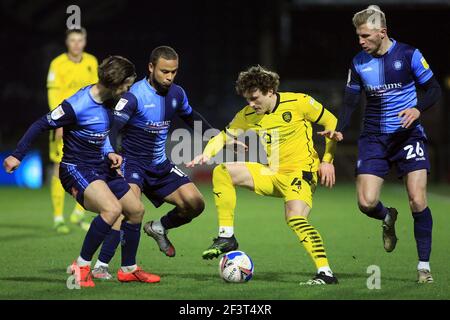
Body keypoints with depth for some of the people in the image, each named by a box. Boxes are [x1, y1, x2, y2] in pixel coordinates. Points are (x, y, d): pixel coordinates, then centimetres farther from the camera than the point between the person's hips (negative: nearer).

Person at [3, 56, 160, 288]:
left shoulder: (107, 100, 3)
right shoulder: (77, 105, -22)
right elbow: (42, 125, -14)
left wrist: (109, 152, 2)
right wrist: (17, 155, -11)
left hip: (100, 168, 9)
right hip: (76, 170, -9)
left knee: (136, 209, 9)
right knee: (112, 208, -29)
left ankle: (128, 269, 24)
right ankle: (81, 266, -16)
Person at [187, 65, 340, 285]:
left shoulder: (298, 103, -11)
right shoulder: (247, 116, 1)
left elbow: (331, 123, -2)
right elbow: (224, 137, 7)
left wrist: (327, 160, -6)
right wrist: (207, 153, -15)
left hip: (301, 171, -6)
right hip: (272, 174, 6)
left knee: (295, 219, -30)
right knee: (222, 172, -9)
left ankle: (325, 273, -26)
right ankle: (226, 237, -5)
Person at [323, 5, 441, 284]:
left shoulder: (409, 54, -7)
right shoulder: (358, 63, 2)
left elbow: (434, 89, -2)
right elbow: (351, 102, 9)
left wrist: (418, 109, -22)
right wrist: (339, 130, -8)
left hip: (408, 134, -3)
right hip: (374, 138, 3)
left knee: (418, 201, -13)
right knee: (366, 203, -9)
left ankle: (424, 265, 0)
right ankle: (388, 219, 28)